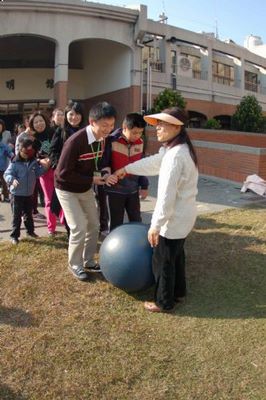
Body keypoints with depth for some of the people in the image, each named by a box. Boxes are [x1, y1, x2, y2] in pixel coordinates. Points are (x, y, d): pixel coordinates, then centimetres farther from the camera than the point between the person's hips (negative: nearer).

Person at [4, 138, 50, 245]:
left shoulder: (34, 162, 2)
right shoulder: (15, 163, -14)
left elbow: (38, 173, 10)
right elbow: (7, 174, -17)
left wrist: (44, 167, -8)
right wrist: (12, 179, -38)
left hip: (29, 194, 5)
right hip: (17, 194, -5)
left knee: (28, 214, 20)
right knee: (16, 216, 1)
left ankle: (30, 231, 35)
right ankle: (14, 235, 10)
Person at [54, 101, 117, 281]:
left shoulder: (102, 139, -9)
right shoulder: (75, 141, -31)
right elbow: (63, 172, -28)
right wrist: (91, 180, -24)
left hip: (86, 188, 7)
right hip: (67, 189, -7)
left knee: (94, 225, 11)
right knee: (79, 229, -9)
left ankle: (88, 261, 29)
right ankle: (75, 265, 14)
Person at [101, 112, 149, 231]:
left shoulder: (140, 143, 0)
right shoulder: (111, 141, -15)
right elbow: (103, 162, -9)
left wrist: (144, 185, 11)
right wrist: (106, 174, -30)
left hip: (133, 189, 4)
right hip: (116, 189, -4)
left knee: (136, 221, 14)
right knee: (116, 223, 8)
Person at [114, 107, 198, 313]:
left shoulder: (175, 155, -26)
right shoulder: (178, 149, 7)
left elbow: (166, 195, -28)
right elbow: (153, 163, 20)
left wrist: (155, 225, -24)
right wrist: (126, 169, 27)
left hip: (175, 217, -10)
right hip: (184, 214, 10)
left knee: (163, 260, 7)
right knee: (176, 254, 25)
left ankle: (164, 302, 24)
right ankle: (178, 292, 42)